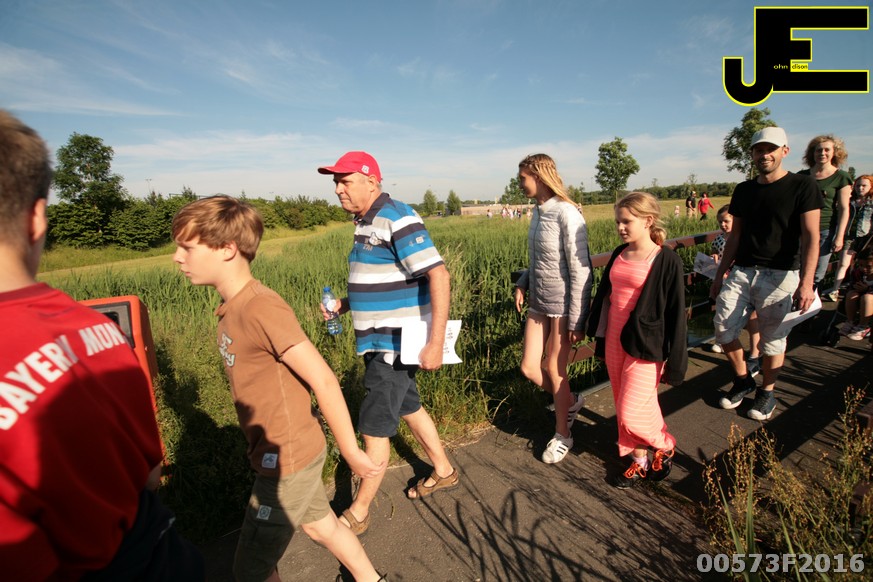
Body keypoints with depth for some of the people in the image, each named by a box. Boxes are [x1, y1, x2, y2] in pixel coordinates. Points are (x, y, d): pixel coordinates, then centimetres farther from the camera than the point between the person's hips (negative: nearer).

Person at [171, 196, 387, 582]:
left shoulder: (261, 308, -26)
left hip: (287, 460, -8)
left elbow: (323, 380, -24)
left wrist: (351, 453, -17)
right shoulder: (233, 307, 1)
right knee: (320, 525, 26)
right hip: (292, 451, 8)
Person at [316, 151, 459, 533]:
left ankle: (359, 512, 21)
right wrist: (345, 304, 6)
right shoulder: (366, 222, 10)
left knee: (374, 425, 1)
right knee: (407, 406, 22)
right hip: (379, 339, 10)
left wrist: (436, 343, -29)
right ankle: (443, 471, 42)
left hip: (396, 343, -10)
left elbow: (438, 276, -25)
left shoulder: (397, 219, -19)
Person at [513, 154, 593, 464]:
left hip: (562, 305, -7)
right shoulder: (538, 212, 7)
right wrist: (522, 284, 2)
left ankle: (562, 436, 29)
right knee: (528, 368, 9)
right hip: (538, 303, 7)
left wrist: (577, 321, -17)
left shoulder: (566, 214, -17)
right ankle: (570, 402, 37)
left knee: (554, 369, 5)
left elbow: (580, 271, -18)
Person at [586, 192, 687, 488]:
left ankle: (665, 446, 27)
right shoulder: (619, 254, 6)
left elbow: (675, 313, -9)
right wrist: (599, 336, 14)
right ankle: (640, 461, 34)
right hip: (615, 342, 6)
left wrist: (674, 362, -9)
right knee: (623, 408, 14)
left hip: (645, 347, -6)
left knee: (631, 414, -4)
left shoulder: (667, 260, -11)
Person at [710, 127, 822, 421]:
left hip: (779, 275, -4)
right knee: (723, 327, -2)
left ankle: (767, 392, 26)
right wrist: (720, 274, 14)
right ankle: (742, 380, 22)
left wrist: (806, 282, -20)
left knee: (773, 339, 5)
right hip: (741, 272, 4)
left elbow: (810, 236, -11)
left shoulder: (803, 186, -4)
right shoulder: (744, 190, 12)